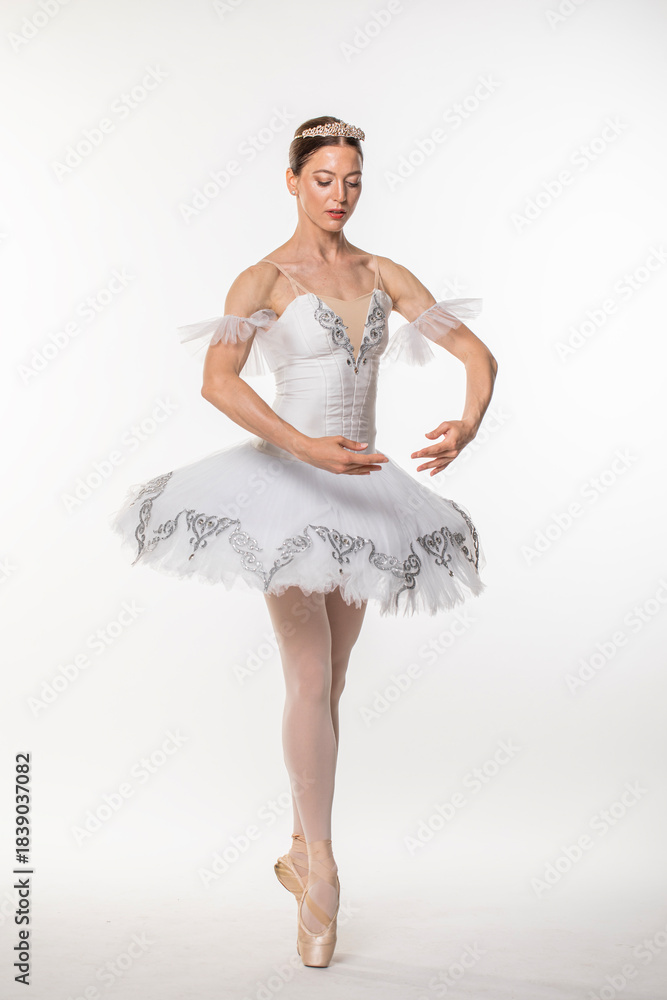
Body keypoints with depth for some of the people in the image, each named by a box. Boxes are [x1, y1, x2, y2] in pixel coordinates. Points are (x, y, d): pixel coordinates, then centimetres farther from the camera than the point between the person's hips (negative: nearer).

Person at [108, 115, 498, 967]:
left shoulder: (384, 274, 9)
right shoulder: (265, 280, -5)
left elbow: (477, 352, 5)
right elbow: (218, 382, -21)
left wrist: (468, 422, -16)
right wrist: (309, 449, -33)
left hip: (361, 490, 5)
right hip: (286, 483, -5)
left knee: (328, 683, 12)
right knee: (311, 679, -10)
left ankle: (301, 853, 28)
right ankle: (322, 872, 8)